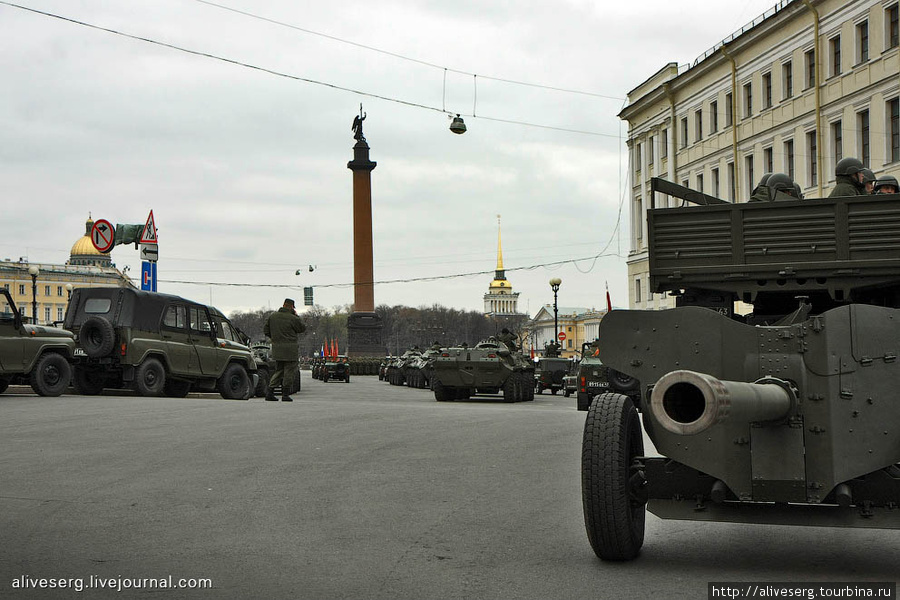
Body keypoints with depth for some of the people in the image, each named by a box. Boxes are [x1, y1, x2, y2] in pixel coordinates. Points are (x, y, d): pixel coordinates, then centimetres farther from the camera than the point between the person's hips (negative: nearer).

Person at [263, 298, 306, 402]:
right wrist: (296, 315, 7)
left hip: (276, 349, 6)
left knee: (278, 371, 15)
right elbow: (302, 328, 2)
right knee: (289, 372, 3)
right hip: (290, 349, -6)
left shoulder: (272, 316, 6)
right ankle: (285, 395, 3)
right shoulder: (293, 318, -12)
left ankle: (270, 392, 5)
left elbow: (266, 331, 11)